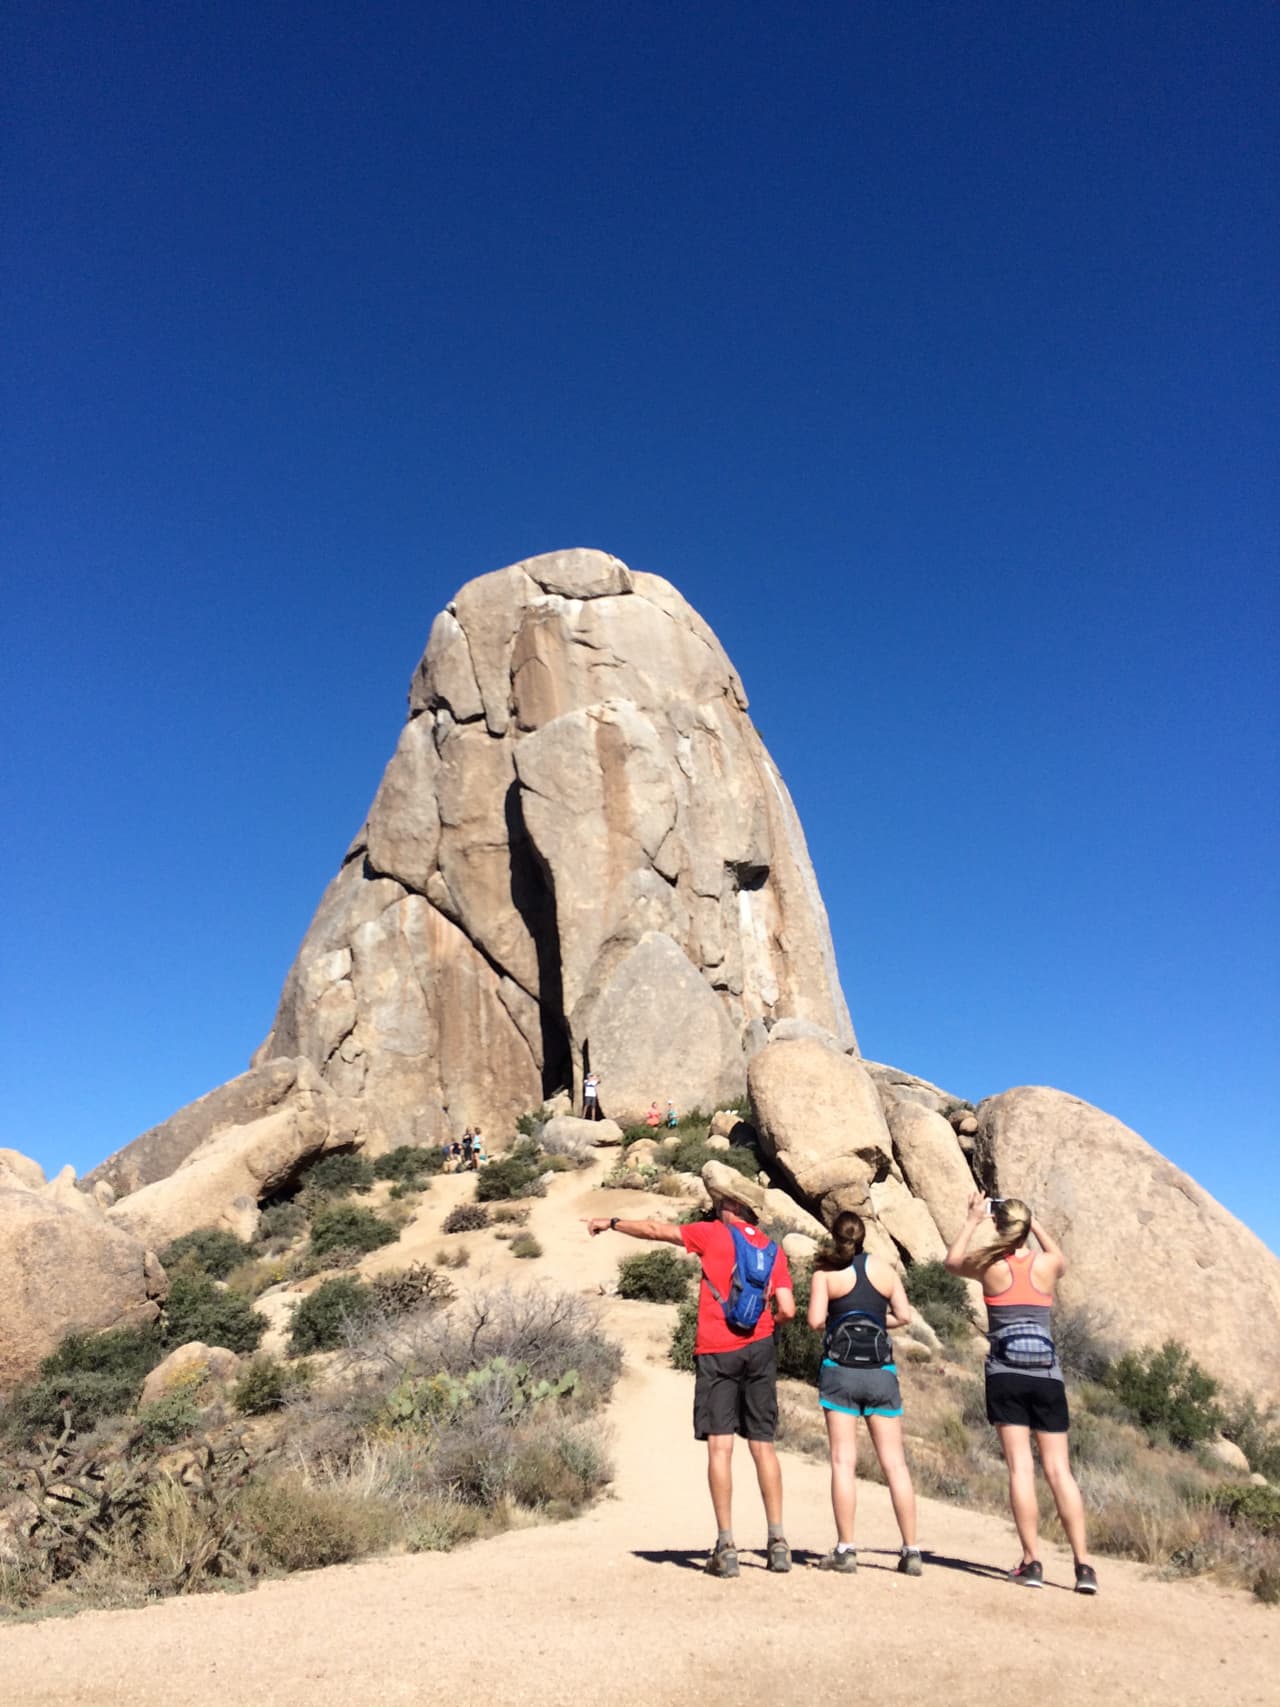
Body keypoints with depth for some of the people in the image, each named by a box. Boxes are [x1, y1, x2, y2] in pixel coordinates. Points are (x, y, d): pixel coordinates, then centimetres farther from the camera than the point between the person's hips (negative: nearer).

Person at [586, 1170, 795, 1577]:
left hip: (716, 1353, -4)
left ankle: (726, 1547, -2)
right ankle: (777, 1542, 10)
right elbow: (786, 1310, -1)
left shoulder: (713, 1234, -2)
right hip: (760, 1350, 4)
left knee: (719, 1447, -1)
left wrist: (611, 1222, 20)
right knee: (763, 1447, 9)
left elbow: (655, 1230, 7)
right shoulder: (773, 1249, 7)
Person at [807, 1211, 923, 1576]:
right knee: (895, 1463, 6)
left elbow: (816, 1320, -9)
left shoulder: (825, 1273, -2)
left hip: (840, 1370, -2)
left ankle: (845, 1549, -1)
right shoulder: (884, 1268, 6)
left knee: (844, 1461, 0)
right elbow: (904, 1316, 3)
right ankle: (911, 1551, 7)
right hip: (881, 1371, 2)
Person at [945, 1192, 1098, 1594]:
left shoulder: (990, 1265, -4)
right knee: (1059, 1470, 6)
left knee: (1020, 1467, 0)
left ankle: (1032, 1562, -1)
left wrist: (972, 1220, 22)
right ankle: (1083, 1565, 5)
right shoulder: (1046, 1265, -1)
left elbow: (953, 1261, 17)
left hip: (1005, 1376, -2)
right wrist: (1035, 1223, 28)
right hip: (1047, 1376, 2)